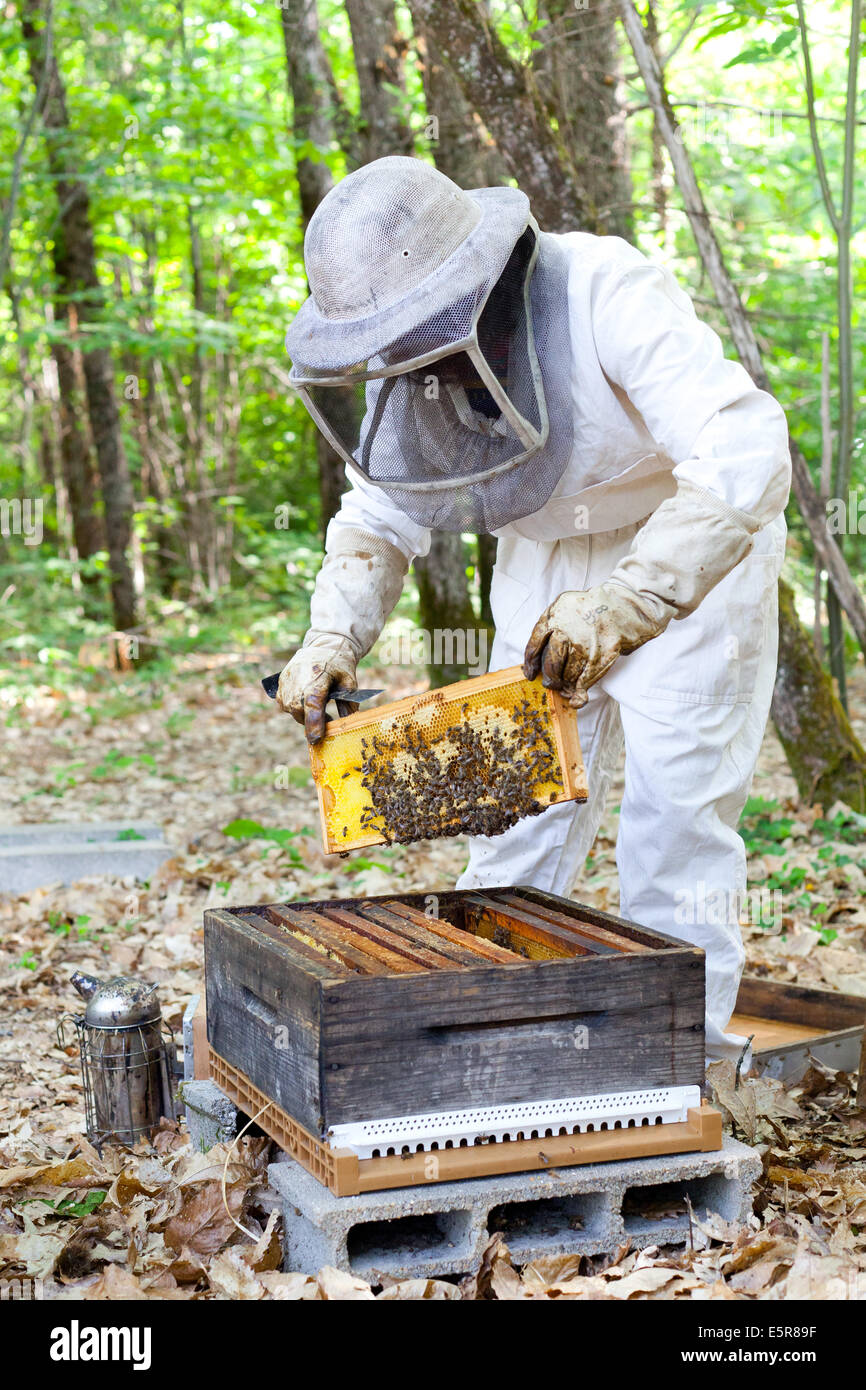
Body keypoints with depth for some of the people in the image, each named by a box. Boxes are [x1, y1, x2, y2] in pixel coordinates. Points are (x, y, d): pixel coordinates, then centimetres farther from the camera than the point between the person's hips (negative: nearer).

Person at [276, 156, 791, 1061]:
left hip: (692, 551, -5)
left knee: (676, 796, -7)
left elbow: (745, 456, -43)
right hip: (548, 554, 6)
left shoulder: (605, 296, -34)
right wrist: (332, 636, -19)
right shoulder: (413, 361, -13)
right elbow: (379, 518, -1)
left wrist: (621, 600, -53)